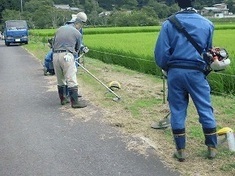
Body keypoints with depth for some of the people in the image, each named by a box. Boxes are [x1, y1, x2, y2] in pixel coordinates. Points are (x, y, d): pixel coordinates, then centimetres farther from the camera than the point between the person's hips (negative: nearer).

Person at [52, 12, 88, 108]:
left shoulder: (60, 29, 16)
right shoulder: (78, 33, 4)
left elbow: (53, 44, 16)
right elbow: (77, 49, 15)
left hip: (55, 55, 6)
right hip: (67, 56, -5)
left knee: (60, 80, 16)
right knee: (71, 80, -4)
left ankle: (63, 99, 27)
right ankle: (75, 102, -3)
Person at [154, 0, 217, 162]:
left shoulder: (169, 24, -3)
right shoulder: (207, 24, 0)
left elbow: (161, 53, -5)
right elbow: (208, 51, 11)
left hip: (175, 72, 0)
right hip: (196, 73, 0)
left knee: (177, 111, 9)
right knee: (205, 109, 11)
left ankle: (181, 150, 15)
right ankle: (212, 148, 21)